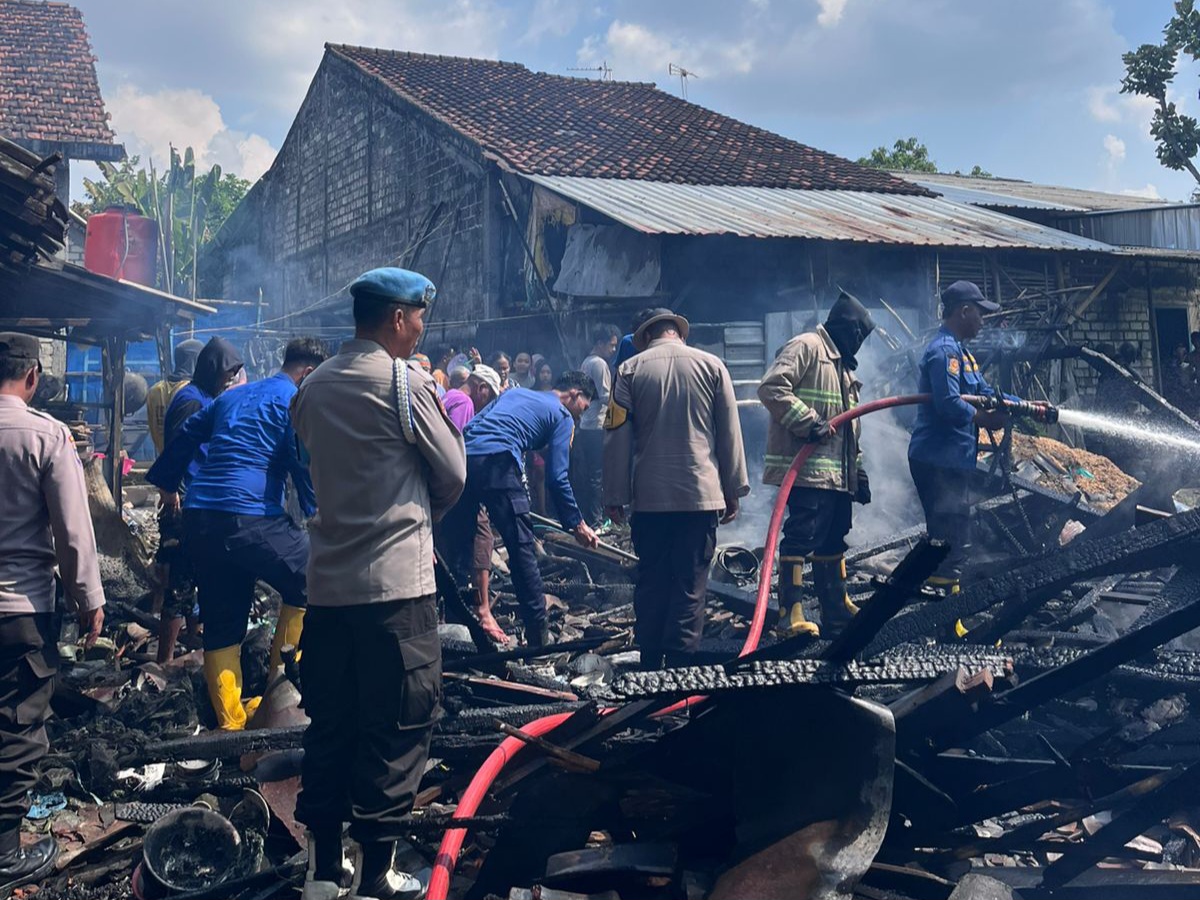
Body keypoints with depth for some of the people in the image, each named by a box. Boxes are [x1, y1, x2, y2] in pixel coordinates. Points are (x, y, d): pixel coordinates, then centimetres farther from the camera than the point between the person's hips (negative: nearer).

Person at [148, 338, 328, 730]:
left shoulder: (233, 396, 24)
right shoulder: (296, 402, 1)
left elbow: (185, 437, 29)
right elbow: (303, 462, -8)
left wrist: (167, 485, 38)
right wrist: (316, 510, 2)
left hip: (198, 517, 8)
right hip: (249, 518, -8)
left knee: (221, 626, 11)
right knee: (307, 580, 7)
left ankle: (231, 723, 15)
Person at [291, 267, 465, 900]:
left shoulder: (313, 388, 11)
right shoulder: (405, 383, -9)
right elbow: (453, 473, -3)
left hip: (327, 580, 7)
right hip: (397, 581, -7)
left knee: (329, 723, 12)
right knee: (397, 727, 2)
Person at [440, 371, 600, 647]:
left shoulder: (515, 392, 32)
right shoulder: (563, 417, 14)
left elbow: (470, 427, 24)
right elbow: (557, 477, 6)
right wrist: (576, 524, 14)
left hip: (463, 457, 6)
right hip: (498, 464, -6)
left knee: (455, 551, 12)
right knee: (522, 550, 1)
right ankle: (538, 636, 3)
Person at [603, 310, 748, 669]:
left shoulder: (630, 370, 3)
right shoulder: (712, 366, 4)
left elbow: (617, 438, 1)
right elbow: (730, 434, 6)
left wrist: (615, 495, 5)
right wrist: (734, 490, 11)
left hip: (649, 496, 1)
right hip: (701, 493, -1)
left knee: (650, 581, 9)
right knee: (691, 582, 1)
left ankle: (650, 664, 13)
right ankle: (681, 660, -2)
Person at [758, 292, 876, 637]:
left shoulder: (842, 364, 26)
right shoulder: (805, 347, -6)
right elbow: (771, 387, -21)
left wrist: (858, 471, 25)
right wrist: (808, 422, -23)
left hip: (838, 473, 10)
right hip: (806, 468, -10)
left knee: (833, 540, 14)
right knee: (802, 537, -12)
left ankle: (837, 609, 23)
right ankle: (790, 614, -10)